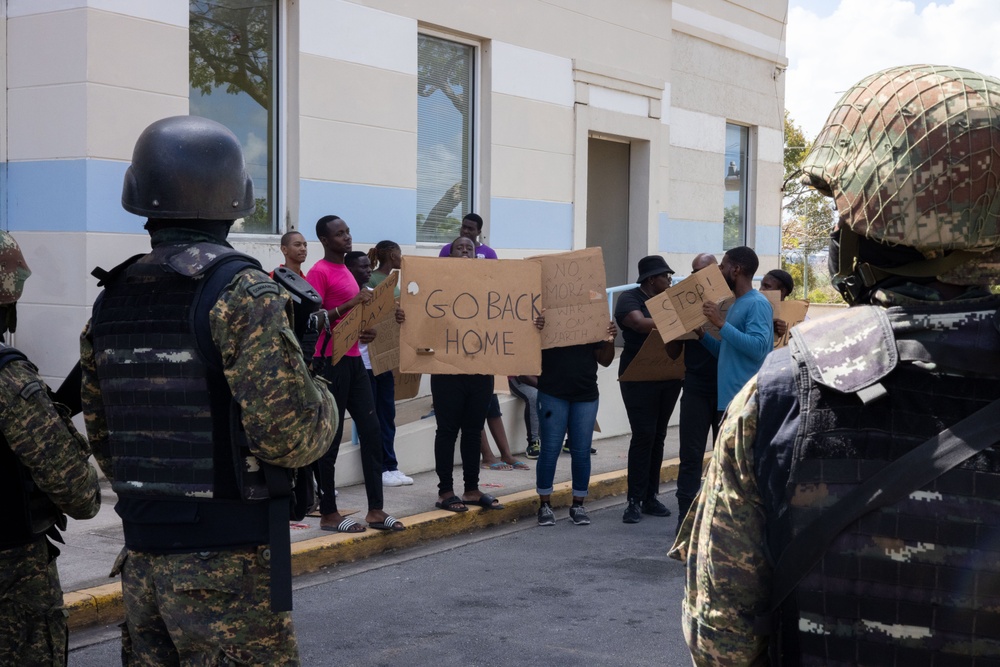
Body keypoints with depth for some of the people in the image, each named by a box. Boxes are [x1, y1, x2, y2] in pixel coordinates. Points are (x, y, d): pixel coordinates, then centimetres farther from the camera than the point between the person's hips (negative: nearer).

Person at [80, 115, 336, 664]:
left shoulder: (112, 299, 5)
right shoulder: (242, 293, -15)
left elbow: (99, 431, 13)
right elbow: (289, 434, -21)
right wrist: (324, 404, 0)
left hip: (142, 556, 7)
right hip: (227, 562, -6)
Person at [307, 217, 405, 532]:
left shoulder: (346, 272, 19)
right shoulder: (318, 273, -9)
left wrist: (366, 331, 7)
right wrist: (350, 304, -22)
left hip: (353, 359, 9)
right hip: (330, 361, -9)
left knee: (371, 430, 5)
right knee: (331, 437, -2)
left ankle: (376, 510, 10)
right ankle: (328, 513, 6)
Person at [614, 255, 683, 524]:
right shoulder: (630, 299, -5)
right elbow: (641, 324, -23)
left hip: (669, 378, 6)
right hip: (639, 378, -6)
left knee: (658, 436, 7)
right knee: (643, 436, -9)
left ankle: (650, 497, 13)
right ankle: (635, 501, -5)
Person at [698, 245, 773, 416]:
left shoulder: (757, 304, -10)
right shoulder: (736, 305, 19)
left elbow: (758, 348, -23)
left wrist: (721, 324, -21)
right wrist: (702, 335, 10)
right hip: (728, 399, 10)